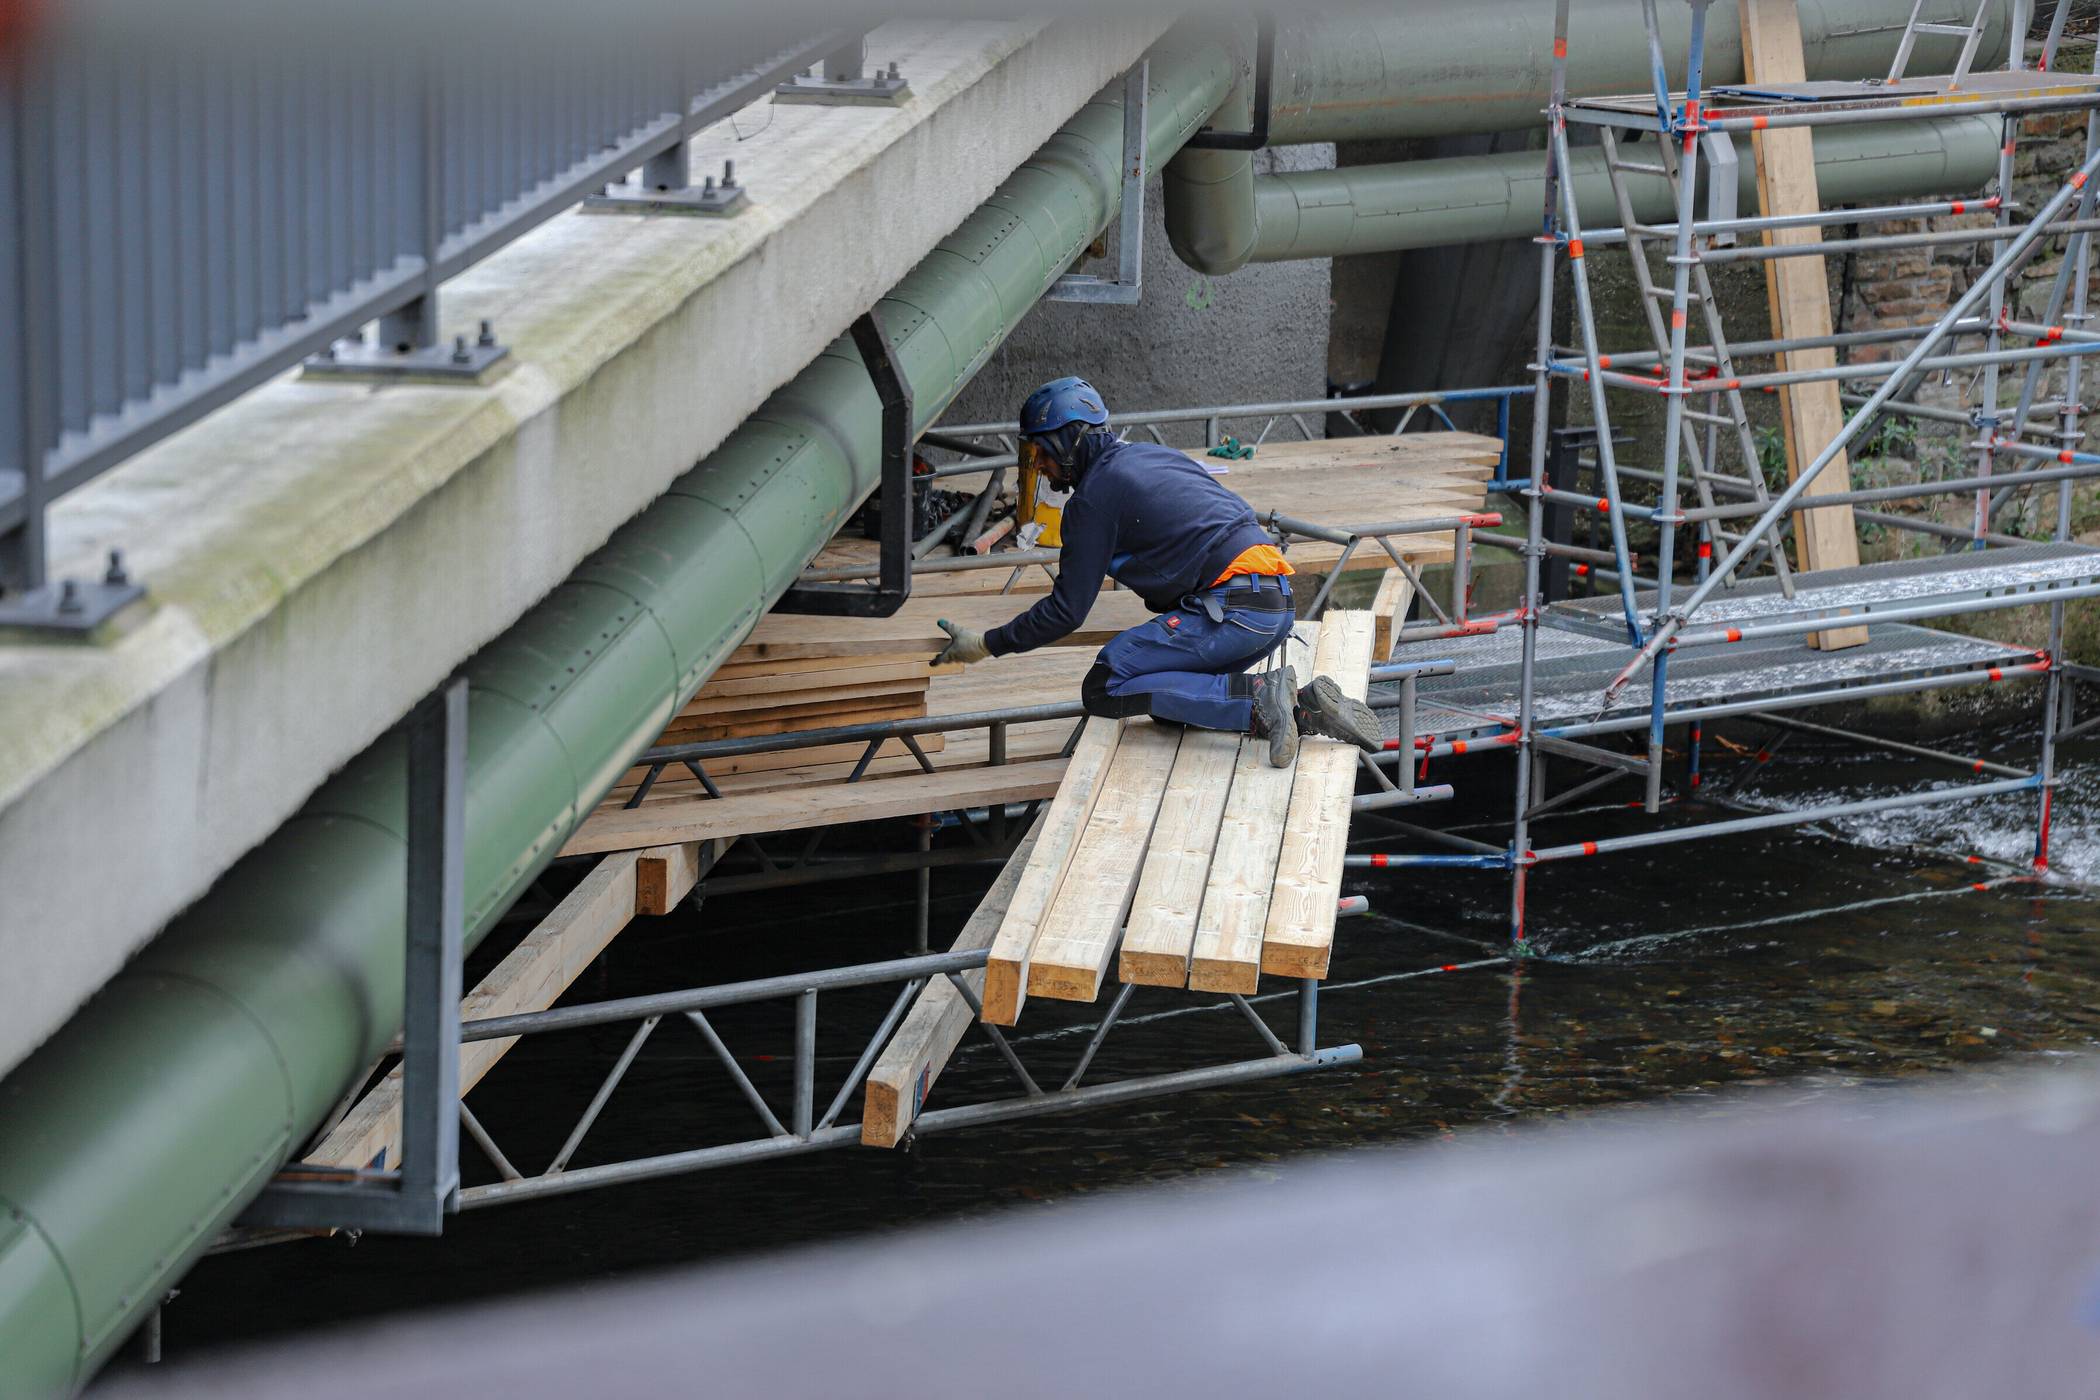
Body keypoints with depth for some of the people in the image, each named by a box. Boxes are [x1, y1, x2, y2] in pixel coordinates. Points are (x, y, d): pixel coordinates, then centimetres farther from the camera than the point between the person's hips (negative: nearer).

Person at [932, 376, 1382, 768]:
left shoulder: (1094, 497, -2)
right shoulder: (1154, 456, 23)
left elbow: (1066, 612, -1)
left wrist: (985, 645, 10)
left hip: (1232, 608, -9)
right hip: (1277, 604, 9)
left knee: (1104, 689, -9)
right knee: (1170, 701, 14)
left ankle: (1258, 700, -19)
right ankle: (1306, 708, -1)